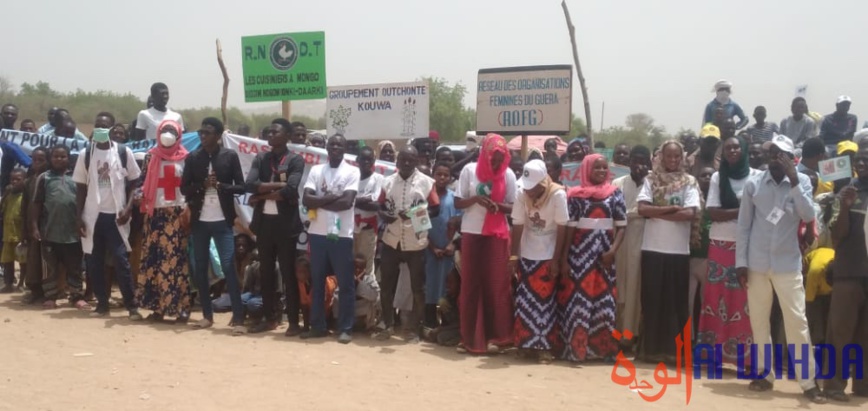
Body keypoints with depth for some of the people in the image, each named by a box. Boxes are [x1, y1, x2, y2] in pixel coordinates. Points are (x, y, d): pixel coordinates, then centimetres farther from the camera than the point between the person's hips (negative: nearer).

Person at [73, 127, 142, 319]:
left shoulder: (124, 153, 0)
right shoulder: (86, 155, 5)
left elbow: (134, 183, 3)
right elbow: (80, 188, 8)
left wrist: (128, 209, -9)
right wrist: (79, 217, 1)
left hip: (115, 215, -3)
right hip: (92, 215, 3)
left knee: (121, 260, -7)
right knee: (94, 262, 4)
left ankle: (132, 305, -3)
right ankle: (102, 303, 14)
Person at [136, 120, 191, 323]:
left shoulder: (185, 158, 4)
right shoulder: (151, 156, 11)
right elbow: (144, 182, 11)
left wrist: (188, 211, -8)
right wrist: (142, 203, -6)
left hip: (177, 213, -3)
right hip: (155, 213, 3)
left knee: (177, 258, -6)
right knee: (154, 258, 1)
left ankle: (181, 308, -3)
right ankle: (157, 307, 8)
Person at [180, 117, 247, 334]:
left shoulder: (230, 156, 0)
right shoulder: (192, 158, 6)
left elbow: (241, 187, -2)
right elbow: (184, 188, 4)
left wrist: (220, 185, -17)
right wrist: (202, 185, -13)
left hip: (222, 221, -3)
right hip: (199, 221, 3)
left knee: (229, 268, -7)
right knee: (199, 269, 7)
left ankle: (238, 318, -6)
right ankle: (207, 315, 19)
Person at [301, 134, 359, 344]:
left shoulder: (352, 171, -1)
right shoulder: (316, 170, 8)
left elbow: (347, 202, -13)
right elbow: (306, 200, -3)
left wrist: (319, 202, -7)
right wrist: (332, 197, -12)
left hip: (341, 235, -3)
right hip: (317, 233, 4)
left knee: (345, 283, 1)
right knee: (316, 282, 10)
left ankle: (345, 328, 8)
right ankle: (317, 326, 20)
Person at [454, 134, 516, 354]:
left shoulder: (508, 175, 0)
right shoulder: (469, 170, -1)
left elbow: (513, 207, 3)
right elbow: (458, 203, 1)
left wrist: (498, 206, -17)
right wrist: (475, 198, -18)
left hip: (497, 234, 0)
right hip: (471, 233, 0)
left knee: (496, 284, 0)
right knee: (470, 284, 2)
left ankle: (494, 335, 7)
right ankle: (469, 336, 11)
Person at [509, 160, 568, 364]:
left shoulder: (558, 195, -17)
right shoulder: (522, 196, -8)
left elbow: (562, 230, -12)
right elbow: (517, 227, -5)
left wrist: (556, 260, -13)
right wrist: (514, 256, -9)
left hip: (548, 257, -3)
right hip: (526, 256, 3)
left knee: (545, 302, -1)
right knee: (524, 301, 3)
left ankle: (544, 347, 6)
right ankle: (525, 343, 13)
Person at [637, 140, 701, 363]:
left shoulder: (689, 182, 3)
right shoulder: (651, 180, 6)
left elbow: (690, 213, -9)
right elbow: (642, 208, -6)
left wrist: (657, 213, -9)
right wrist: (671, 209, -12)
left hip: (679, 250, 0)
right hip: (653, 248, 1)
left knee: (677, 301, 4)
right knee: (652, 299, 4)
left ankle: (674, 349, 12)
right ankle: (651, 348, 12)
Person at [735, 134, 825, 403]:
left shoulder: (801, 181, 1)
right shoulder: (753, 184, 1)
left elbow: (808, 216, -12)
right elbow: (744, 225, 3)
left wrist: (793, 183, -20)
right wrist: (741, 262, -2)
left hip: (788, 264, -1)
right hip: (756, 264, 1)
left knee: (797, 321, -2)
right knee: (758, 321, 7)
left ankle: (808, 381, 2)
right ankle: (764, 374, 18)